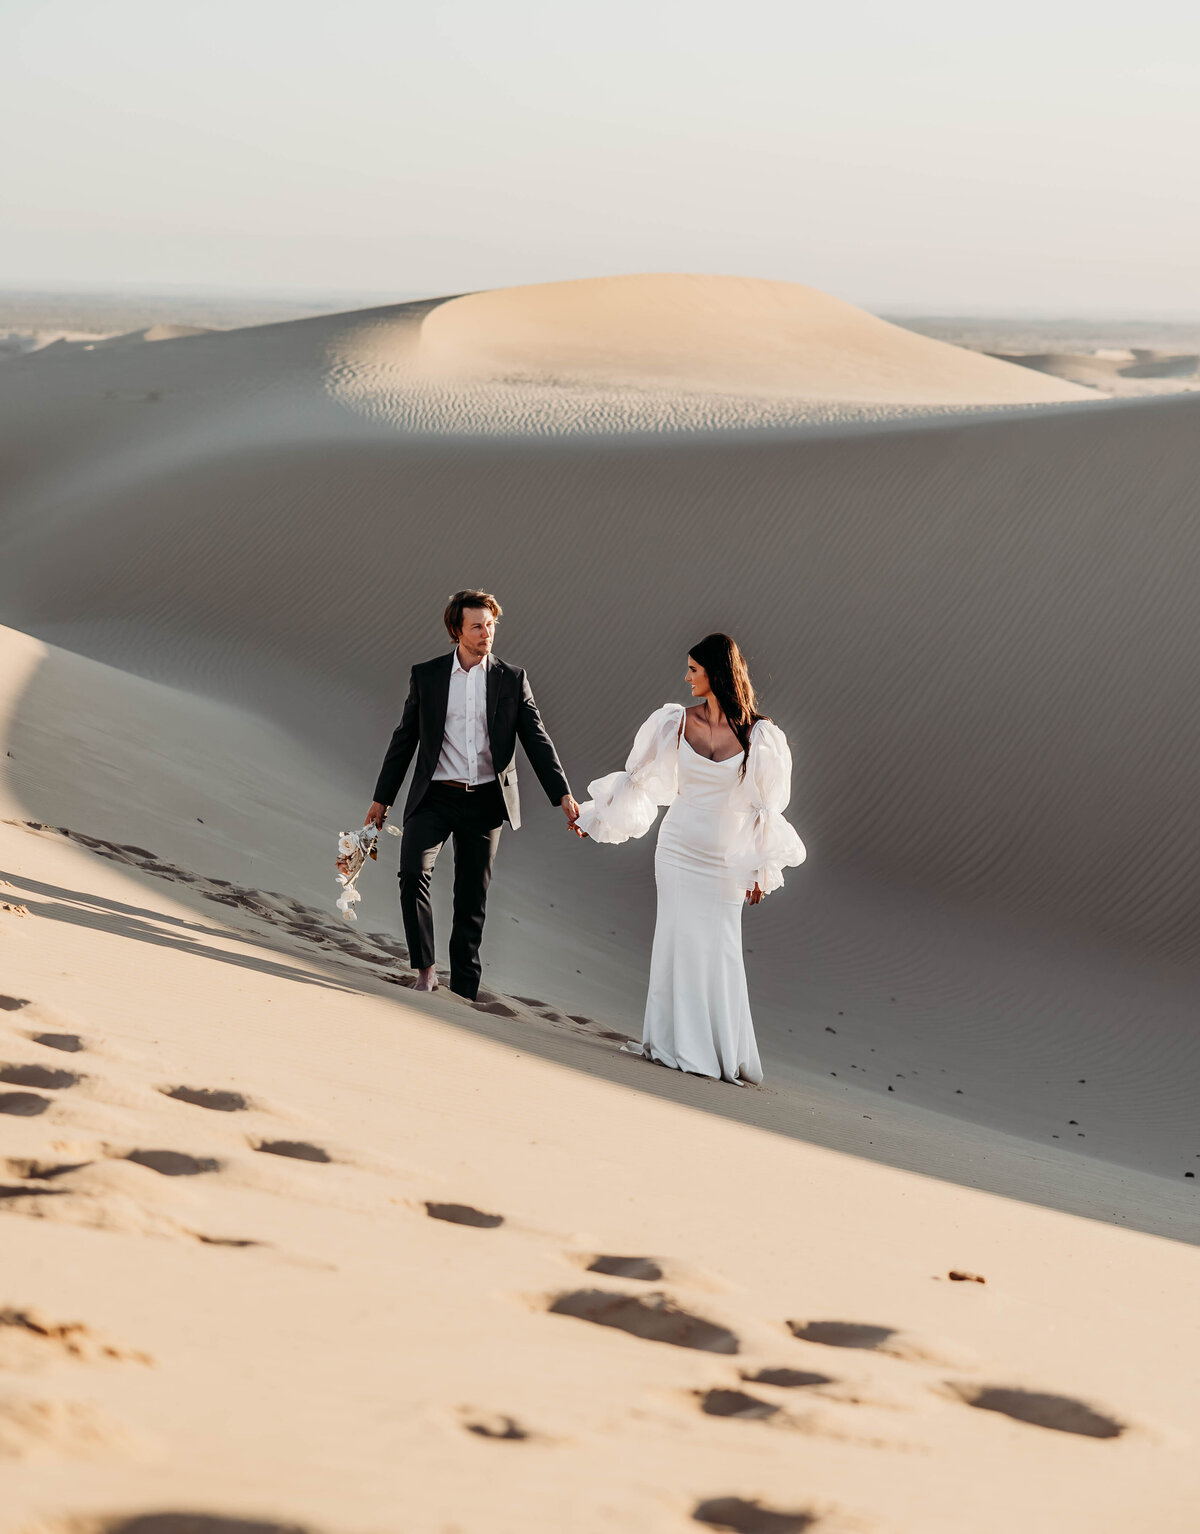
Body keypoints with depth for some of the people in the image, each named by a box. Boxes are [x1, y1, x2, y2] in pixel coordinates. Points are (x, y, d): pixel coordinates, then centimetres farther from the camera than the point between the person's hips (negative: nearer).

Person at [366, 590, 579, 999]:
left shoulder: (512, 680, 4)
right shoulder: (426, 676, 4)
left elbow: (537, 741, 2)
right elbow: (404, 740, 10)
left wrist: (563, 795, -8)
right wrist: (382, 799, 11)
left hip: (485, 801, 0)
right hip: (435, 797, 0)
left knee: (471, 901, 5)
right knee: (413, 873, -22)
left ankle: (463, 992, 13)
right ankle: (425, 969, -10)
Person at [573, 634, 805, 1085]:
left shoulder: (758, 735, -7)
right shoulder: (677, 723, 0)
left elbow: (765, 807, -1)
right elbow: (640, 779, 11)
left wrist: (763, 870, 1)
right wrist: (593, 817, 17)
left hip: (725, 857, -2)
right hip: (678, 846, 2)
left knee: (718, 950, -2)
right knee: (678, 939, 1)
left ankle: (724, 1054, 7)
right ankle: (675, 1045, 8)